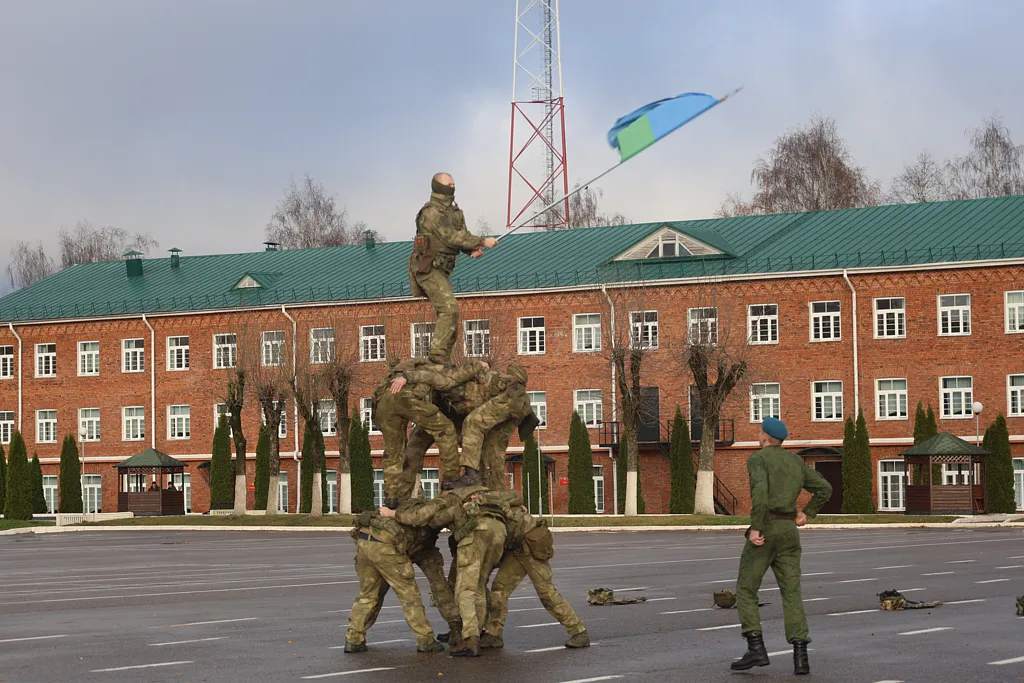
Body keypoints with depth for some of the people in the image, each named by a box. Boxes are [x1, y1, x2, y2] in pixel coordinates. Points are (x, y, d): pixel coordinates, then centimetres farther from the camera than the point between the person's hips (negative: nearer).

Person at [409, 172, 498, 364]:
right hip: (428, 268, -10)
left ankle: (442, 358, 15)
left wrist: (473, 250, -14)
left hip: (442, 269, 10)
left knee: (447, 313, 10)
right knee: (449, 307, -21)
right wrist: (482, 242, -22)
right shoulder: (432, 212, -15)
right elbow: (451, 237, -23)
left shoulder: (455, 211, 14)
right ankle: (438, 352, -21)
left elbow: (462, 235, 9)